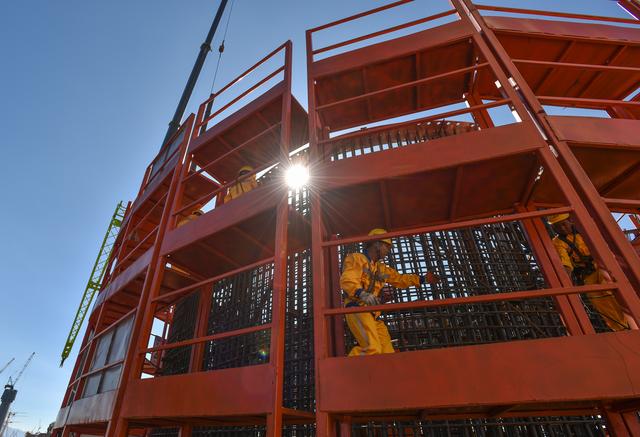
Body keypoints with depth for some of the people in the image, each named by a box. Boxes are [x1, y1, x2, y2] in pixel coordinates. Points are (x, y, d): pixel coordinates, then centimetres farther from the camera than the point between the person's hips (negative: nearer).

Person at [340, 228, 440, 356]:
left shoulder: (381, 268, 30)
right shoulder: (356, 258, 4)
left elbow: (399, 279, 42)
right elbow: (347, 280, -14)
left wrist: (422, 279, 41)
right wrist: (362, 293, -33)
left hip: (374, 315, 9)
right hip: (357, 309, -8)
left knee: (388, 353, -5)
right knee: (372, 349, -28)